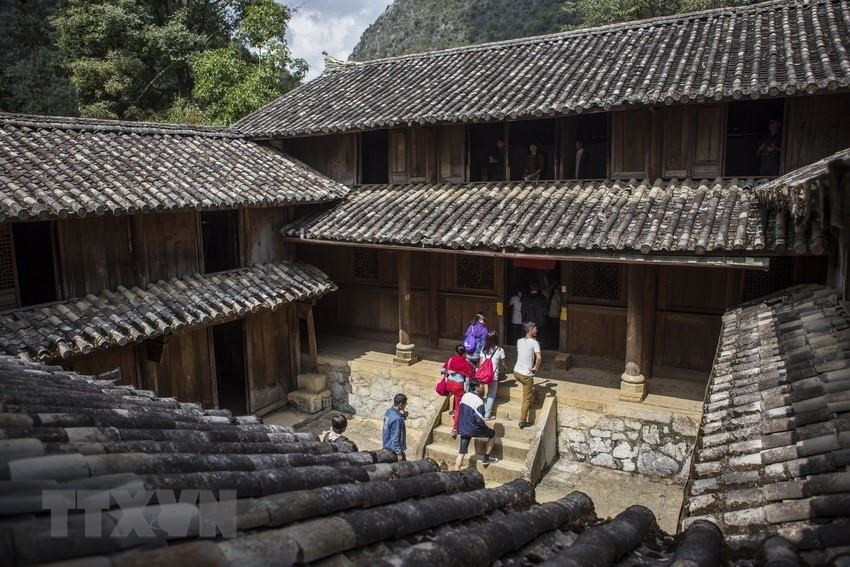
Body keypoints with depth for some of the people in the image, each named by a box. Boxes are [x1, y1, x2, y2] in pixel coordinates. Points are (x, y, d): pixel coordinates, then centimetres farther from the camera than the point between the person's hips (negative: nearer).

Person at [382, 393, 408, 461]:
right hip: (394, 450, -9)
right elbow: (395, 437, -25)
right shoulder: (396, 418, -27)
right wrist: (399, 453, -20)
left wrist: (403, 416, -2)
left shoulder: (388, 411, -1)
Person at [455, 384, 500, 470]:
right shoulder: (479, 402, -22)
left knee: (461, 452, 11)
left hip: (462, 428, 6)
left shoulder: (465, 395, 0)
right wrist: (485, 426, -1)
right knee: (492, 434, 18)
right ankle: (486, 458, 25)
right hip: (473, 429, -6)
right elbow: (479, 419, -21)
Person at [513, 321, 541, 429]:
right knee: (527, 399, 6)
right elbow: (539, 358, -25)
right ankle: (523, 421, 9)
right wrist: (536, 368, -11)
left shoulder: (519, 341, 6)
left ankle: (528, 404, 42)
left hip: (516, 372, 6)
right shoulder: (534, 343, -13)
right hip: (526, 375, -6)